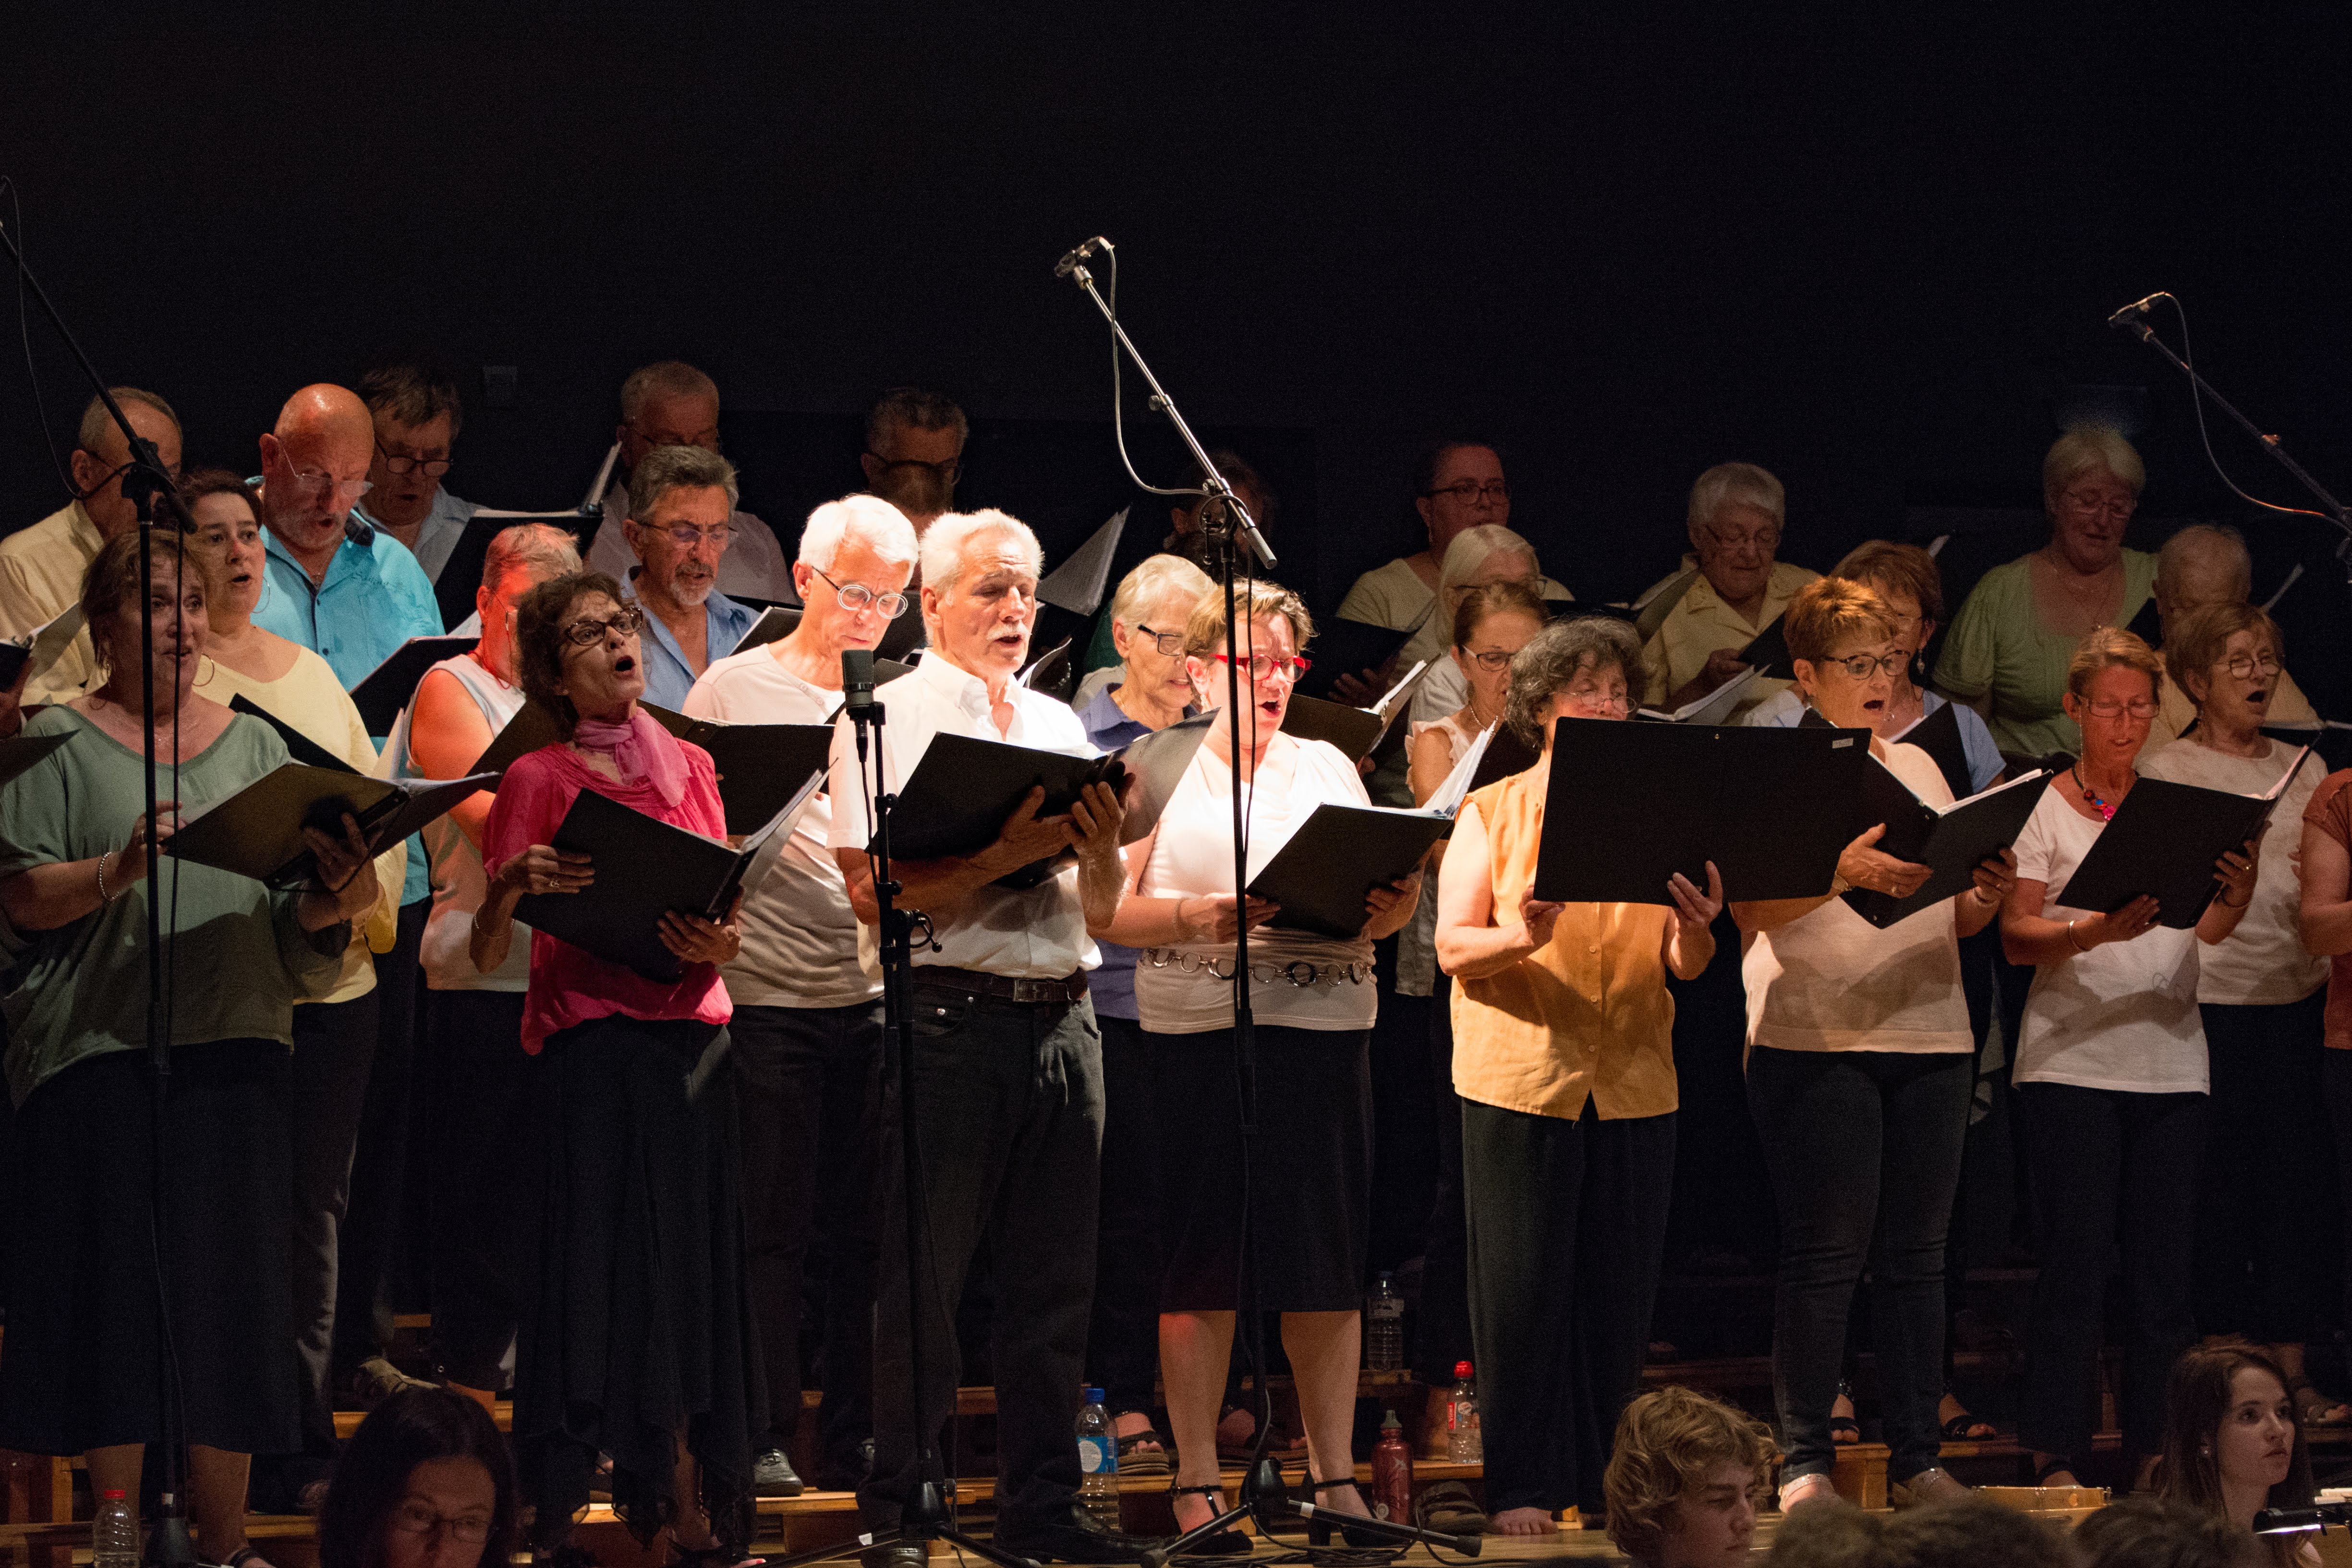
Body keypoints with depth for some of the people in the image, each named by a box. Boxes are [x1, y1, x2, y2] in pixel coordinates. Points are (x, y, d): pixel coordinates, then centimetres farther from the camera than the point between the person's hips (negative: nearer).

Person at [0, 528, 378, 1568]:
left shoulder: (251, 744, 15)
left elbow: (290, 915, 12)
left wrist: (333, 904, -10)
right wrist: (118, 869, -22)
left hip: (232, 1048, 4)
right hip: (99, 1045, -4)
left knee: (229, 1291, 3)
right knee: (116, 1283, -2)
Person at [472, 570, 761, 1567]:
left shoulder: (690, 767, 15)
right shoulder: (538, 781, 2)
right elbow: (485, 957, -2)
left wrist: (721, 946, -6)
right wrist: (510, 886, -22)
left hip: (692, 1037, 4)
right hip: (592, 1045, -4)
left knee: (695, 1275, 2)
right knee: (604, 1270, -9)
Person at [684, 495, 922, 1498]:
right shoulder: (735, 690, 3)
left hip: (879, 994, 3)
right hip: (768, 993, -3)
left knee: (866, 1226, 5)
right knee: (772, 1225, -1)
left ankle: (857, 1435, 12)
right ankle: (765, 1437, 4)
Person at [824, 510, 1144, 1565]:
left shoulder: (1058, 724, 17)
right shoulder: (888, 718, -2)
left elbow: (1100, 907, 17)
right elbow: (873, 887, -12)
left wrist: (1098, 845, -4)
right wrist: (1007, 854, -17)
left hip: (1060, 1019, 6)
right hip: (950, 1015, -6)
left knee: (1054, 1281, 7)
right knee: (921, 1282, -3)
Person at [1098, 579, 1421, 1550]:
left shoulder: (1330, 768, 16)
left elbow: (1376, 908, 16)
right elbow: (1108, 913, -5)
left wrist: (1391, 910, -6)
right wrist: (1205, 918, -19)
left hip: (1327, 1027, 4)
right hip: (1198, 1032, -3)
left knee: (1328, 1260, 3)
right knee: (1202, 1259, -2)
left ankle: (1334, 1475, 9)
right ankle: (1196, 1481, 4)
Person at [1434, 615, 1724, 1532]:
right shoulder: (1491, 815, 5)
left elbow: (1685, 967, 7)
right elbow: (1452, 945, -4)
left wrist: (1695, 931, -16)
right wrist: (1521, 937, -24)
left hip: (1632, 1079, 3)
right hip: (1521, 1074, -3)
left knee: (1619, 1284, 2)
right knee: (1524, 1282, -4)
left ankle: (1607, 1484, 10)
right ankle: (1521, 1487, 0)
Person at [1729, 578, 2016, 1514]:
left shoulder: (1918, 767, 17)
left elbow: (1956, 921, 17)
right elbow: (1753, 909, -13)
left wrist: (1989, 896, -5)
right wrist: (1844, 871, -28)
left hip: (1929, 1035, 5)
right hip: (1814, 1040, -5)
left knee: (1917, 1253, 5)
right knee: (1825, 1254, -5)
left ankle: (1918, 1458, 9)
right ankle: (1806, 1463, 1)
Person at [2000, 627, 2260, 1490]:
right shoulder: (2041, 805, 3)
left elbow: (2209, 929, 2)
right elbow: (2017, 935, -5)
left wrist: (2237, 897, -20)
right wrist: (2094, 933, -23)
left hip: (2169, 1057, 3)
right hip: (2070, 1056, -3)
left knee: (2166, 1262, 1)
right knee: (2076, 1258, -6)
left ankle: (2159, 1449, 7)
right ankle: (2055, 1453, -1)